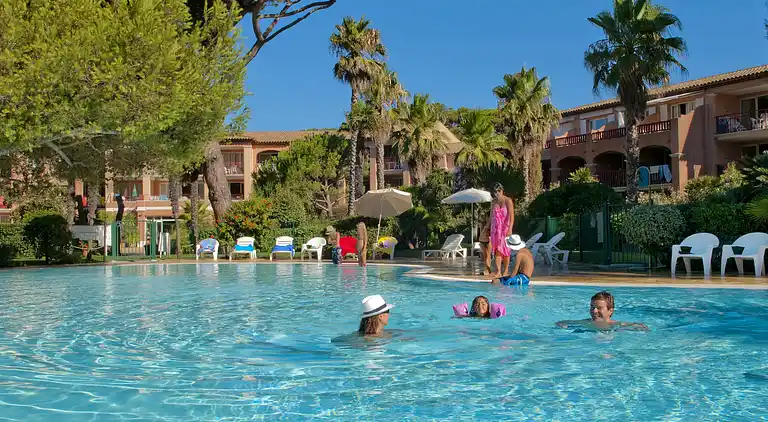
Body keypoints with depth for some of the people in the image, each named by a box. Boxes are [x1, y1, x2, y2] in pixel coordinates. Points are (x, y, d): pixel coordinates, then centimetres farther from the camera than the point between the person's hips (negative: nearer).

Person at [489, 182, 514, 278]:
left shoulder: (508, 201, -5)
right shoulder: (493, 202, 11)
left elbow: (511, 216, -11)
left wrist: (510, 229, -19)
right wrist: (489, 228, 11)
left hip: (505, 228, -4)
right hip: (495, 229, 4)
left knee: (505, 249, 0)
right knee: (497, 250, 0)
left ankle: (506, 270, 8)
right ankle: (498, 271, -1)